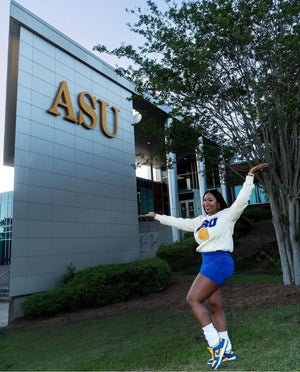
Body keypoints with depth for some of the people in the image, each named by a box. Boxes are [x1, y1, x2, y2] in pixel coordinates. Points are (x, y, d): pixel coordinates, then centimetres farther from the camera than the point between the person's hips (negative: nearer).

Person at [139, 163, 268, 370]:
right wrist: (157, 216, 29)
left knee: (193, 299, -13)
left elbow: (242, 199, -11)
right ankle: (226, 351, 18)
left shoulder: (227, 215, -1)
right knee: (215, 307, 9)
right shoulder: (200, 221, 17)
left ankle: (215, 344, -4)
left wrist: (250, 175, -16)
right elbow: (178, 222, 24)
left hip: (219, 261, -8)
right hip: (208, 262, 8)